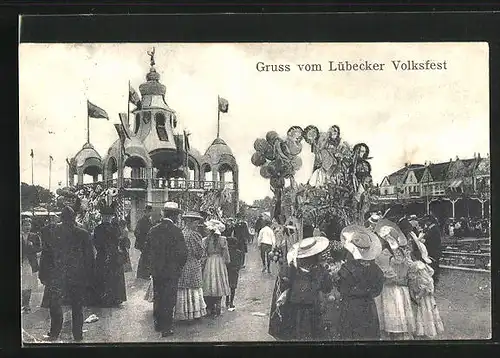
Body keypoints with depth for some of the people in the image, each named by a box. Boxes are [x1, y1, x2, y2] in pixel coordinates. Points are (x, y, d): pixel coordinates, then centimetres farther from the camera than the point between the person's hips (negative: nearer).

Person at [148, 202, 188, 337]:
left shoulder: (153, 230, -1)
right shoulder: (176, 231, -18)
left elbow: (150, 248, 7)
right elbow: (182, 253, -17)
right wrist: (179, 266, -1)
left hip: (155, 270, 5)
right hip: (171, 271, -5)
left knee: (157, 297, 19)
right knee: (169, 300, 5)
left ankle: (158, 323, 31)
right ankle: (166, 328, 12)